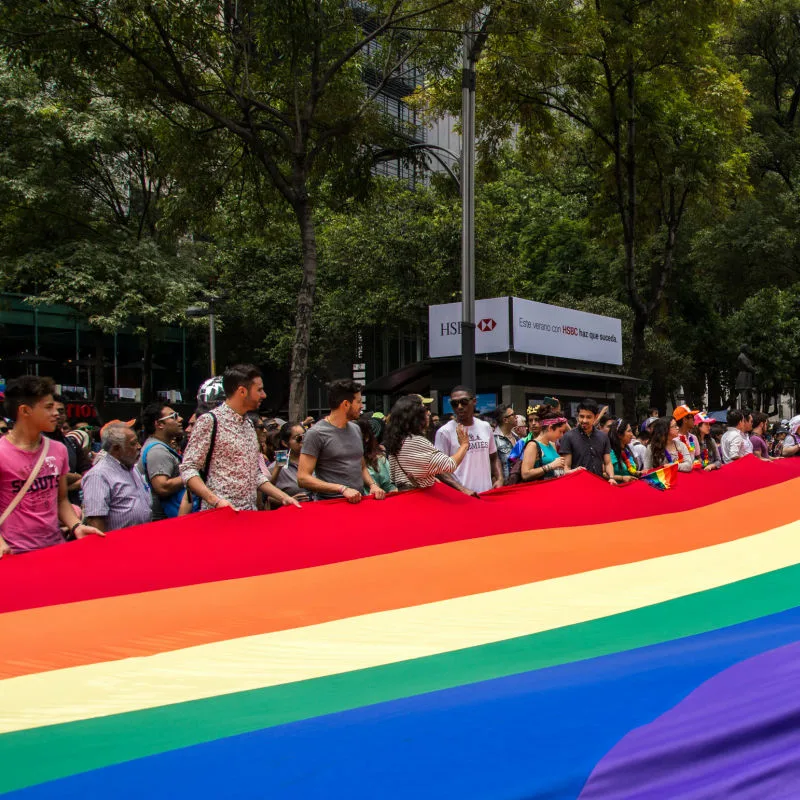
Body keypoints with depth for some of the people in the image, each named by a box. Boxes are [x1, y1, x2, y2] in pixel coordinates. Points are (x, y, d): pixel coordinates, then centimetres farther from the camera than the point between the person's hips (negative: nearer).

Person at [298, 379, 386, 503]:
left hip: (358, 501, 6)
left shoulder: (356, 429, 17)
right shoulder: (316, 433, -5)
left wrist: (373, 485, 5)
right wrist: (342, 489, -17)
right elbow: (303, 479, -10)